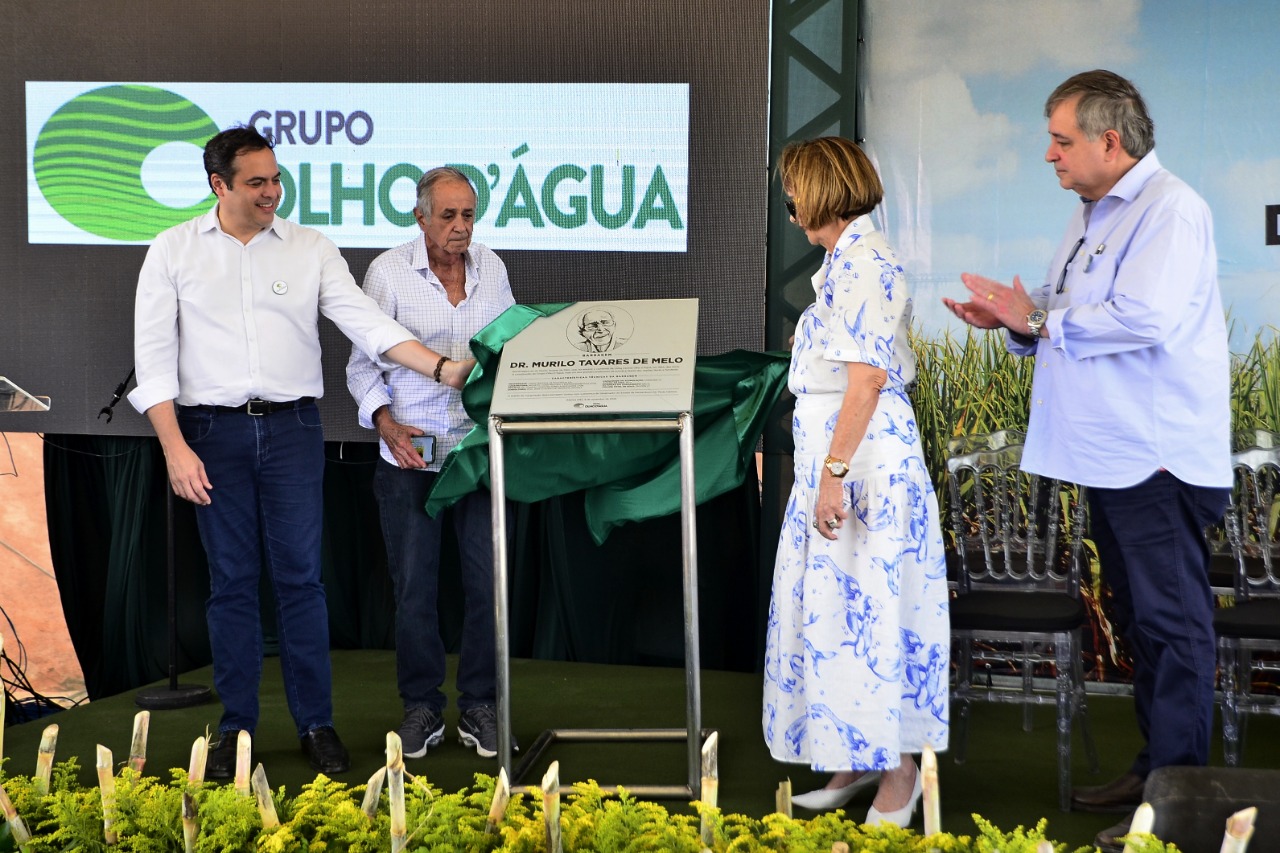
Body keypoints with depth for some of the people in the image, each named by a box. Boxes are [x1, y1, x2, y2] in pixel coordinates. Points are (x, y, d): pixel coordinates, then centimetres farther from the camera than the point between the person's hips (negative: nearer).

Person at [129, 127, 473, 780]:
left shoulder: (310, 248, 6)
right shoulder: (174, 251, 3)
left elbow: (367, 322, 0)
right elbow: (153, 354, 0)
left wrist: (443, 368, -13)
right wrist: (175, 447, -8)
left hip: (291, 429, 1)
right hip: (213, 432, 0)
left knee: (300, 578, 1)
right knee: (231, 584, 5)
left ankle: (316, 725, 9)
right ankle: (235, 728, 14)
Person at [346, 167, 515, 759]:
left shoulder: (491, 269, 8)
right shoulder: (388, 271, -2)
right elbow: (362, 361, 1)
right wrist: (385, 422, -14)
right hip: (411, 450, -2)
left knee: (488, 582, 0)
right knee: (414, 587, 4)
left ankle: (479, 708, 13)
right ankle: (422, 708, 17)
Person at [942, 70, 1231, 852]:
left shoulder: (1169, 210, -14)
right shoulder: (1092, 218, 16)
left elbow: (1143, 317, -27)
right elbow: (1075, 322, 22)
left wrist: (1039, 320, -17)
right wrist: (1015, 321, 3)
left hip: (1159, 458, -10)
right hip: (1113, 456, 10)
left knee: (1172, 624, -5)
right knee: (1141, 619, 16)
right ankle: (1155, 766, 27)